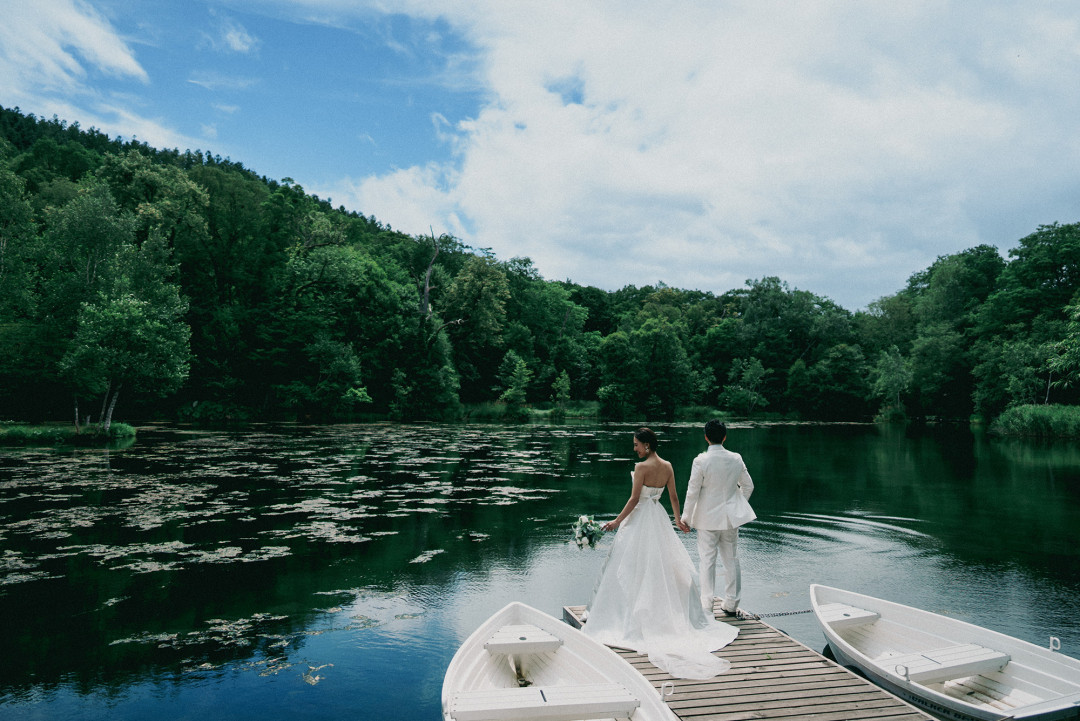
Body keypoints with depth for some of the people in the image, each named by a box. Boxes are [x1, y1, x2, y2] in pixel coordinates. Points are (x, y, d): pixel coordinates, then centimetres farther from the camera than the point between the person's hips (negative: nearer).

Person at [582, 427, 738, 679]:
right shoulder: (668, 466, 2)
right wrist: (679, 520, 21)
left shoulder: (642, 467, -18)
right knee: (663, 564, 14)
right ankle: (666, 611, 20)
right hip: (659, 518, 7)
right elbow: (674, 496, 7)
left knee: (636, 567, 2)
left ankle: (635, 614, 7)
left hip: (640, 519, -7)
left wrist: (617, 521, -10)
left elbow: (634, 499, -18)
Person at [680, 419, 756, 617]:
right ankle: (731, 604, 23)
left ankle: (706, 605, 8)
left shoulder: (701, 461, -16)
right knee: (731, 559, 14)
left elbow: (692, 491, -13)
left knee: (707, 560, 3)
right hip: (730, 518, 4)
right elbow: (748, 486, 8)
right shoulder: (736, 459, -2)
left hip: (708, 518, -4)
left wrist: (686, 517, -3)